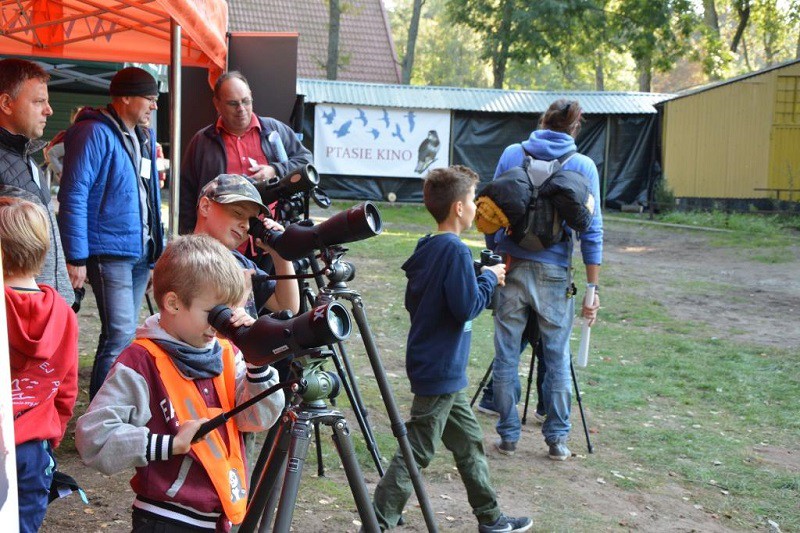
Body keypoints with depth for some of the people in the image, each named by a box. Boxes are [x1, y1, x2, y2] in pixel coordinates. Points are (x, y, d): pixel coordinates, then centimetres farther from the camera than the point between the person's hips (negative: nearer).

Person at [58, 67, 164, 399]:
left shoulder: (144, 136, 15)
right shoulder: (94, 133, -11)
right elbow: (73, 196, -16)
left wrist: (157, 248, 17)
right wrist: (76, 258, -18)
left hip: (141, 252, 9)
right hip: (110, 252, -8)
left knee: (122, 335, 14)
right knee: (120, 336, -12)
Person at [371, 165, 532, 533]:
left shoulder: (426, 249, 7)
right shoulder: (455, 251, -19)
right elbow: (467, 307, -23)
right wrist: (489, 278, -6)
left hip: (438, 368, 10)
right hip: (441, 370, -10)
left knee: (468, 442, 18)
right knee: (415, 452, -3)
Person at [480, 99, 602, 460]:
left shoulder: (511, 155, 5)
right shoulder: (583, 166, 1)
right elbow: (592, 230, -2)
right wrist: (592, 288, 1)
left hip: (510, 267, 1)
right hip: (554, 273, -1)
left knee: (506, 356, 9)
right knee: (557, 359, 10)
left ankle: (508, 436, 16)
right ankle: (557, 439, 16)